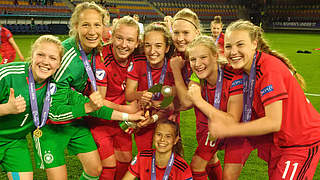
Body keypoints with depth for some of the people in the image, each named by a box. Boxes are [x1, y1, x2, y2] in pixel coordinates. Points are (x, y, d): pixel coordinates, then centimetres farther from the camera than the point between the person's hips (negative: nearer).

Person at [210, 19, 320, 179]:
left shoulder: (269, 68, -25)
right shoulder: (246, 68, 1)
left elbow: (274, 122, -28)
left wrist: (226, 130, -24)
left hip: (302, 142, -8)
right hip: (278, 141, 8)